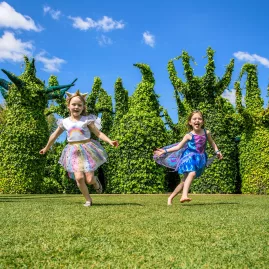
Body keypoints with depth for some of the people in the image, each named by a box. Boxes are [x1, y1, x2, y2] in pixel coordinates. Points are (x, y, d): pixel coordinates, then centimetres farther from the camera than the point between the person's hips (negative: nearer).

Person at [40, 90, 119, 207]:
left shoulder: (87, 119, 0)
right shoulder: (64, 122, 8)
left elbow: (98, 133, -5)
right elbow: (54, 135, 21)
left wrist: (110, 141, -20)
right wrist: (46, 148, 30)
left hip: (87, 149, -2)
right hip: (73, 152, 2)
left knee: (89, 179, -5)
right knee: (79, 177, -13)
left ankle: (95, 181, 35)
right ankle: (88, 199, 9)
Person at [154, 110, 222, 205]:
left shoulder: (206, 133, 1)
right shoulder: (189, 136, -8)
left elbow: (212, 143, 21)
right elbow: (178, 146, -5)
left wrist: (217, 152, 9)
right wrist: (165, 151, -13)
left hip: (200, 159, 4)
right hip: (189, 157, -4)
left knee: (185, 181, 4)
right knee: (192, 173, -32)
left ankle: (170, 197, 13)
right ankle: (184, 195, -42)